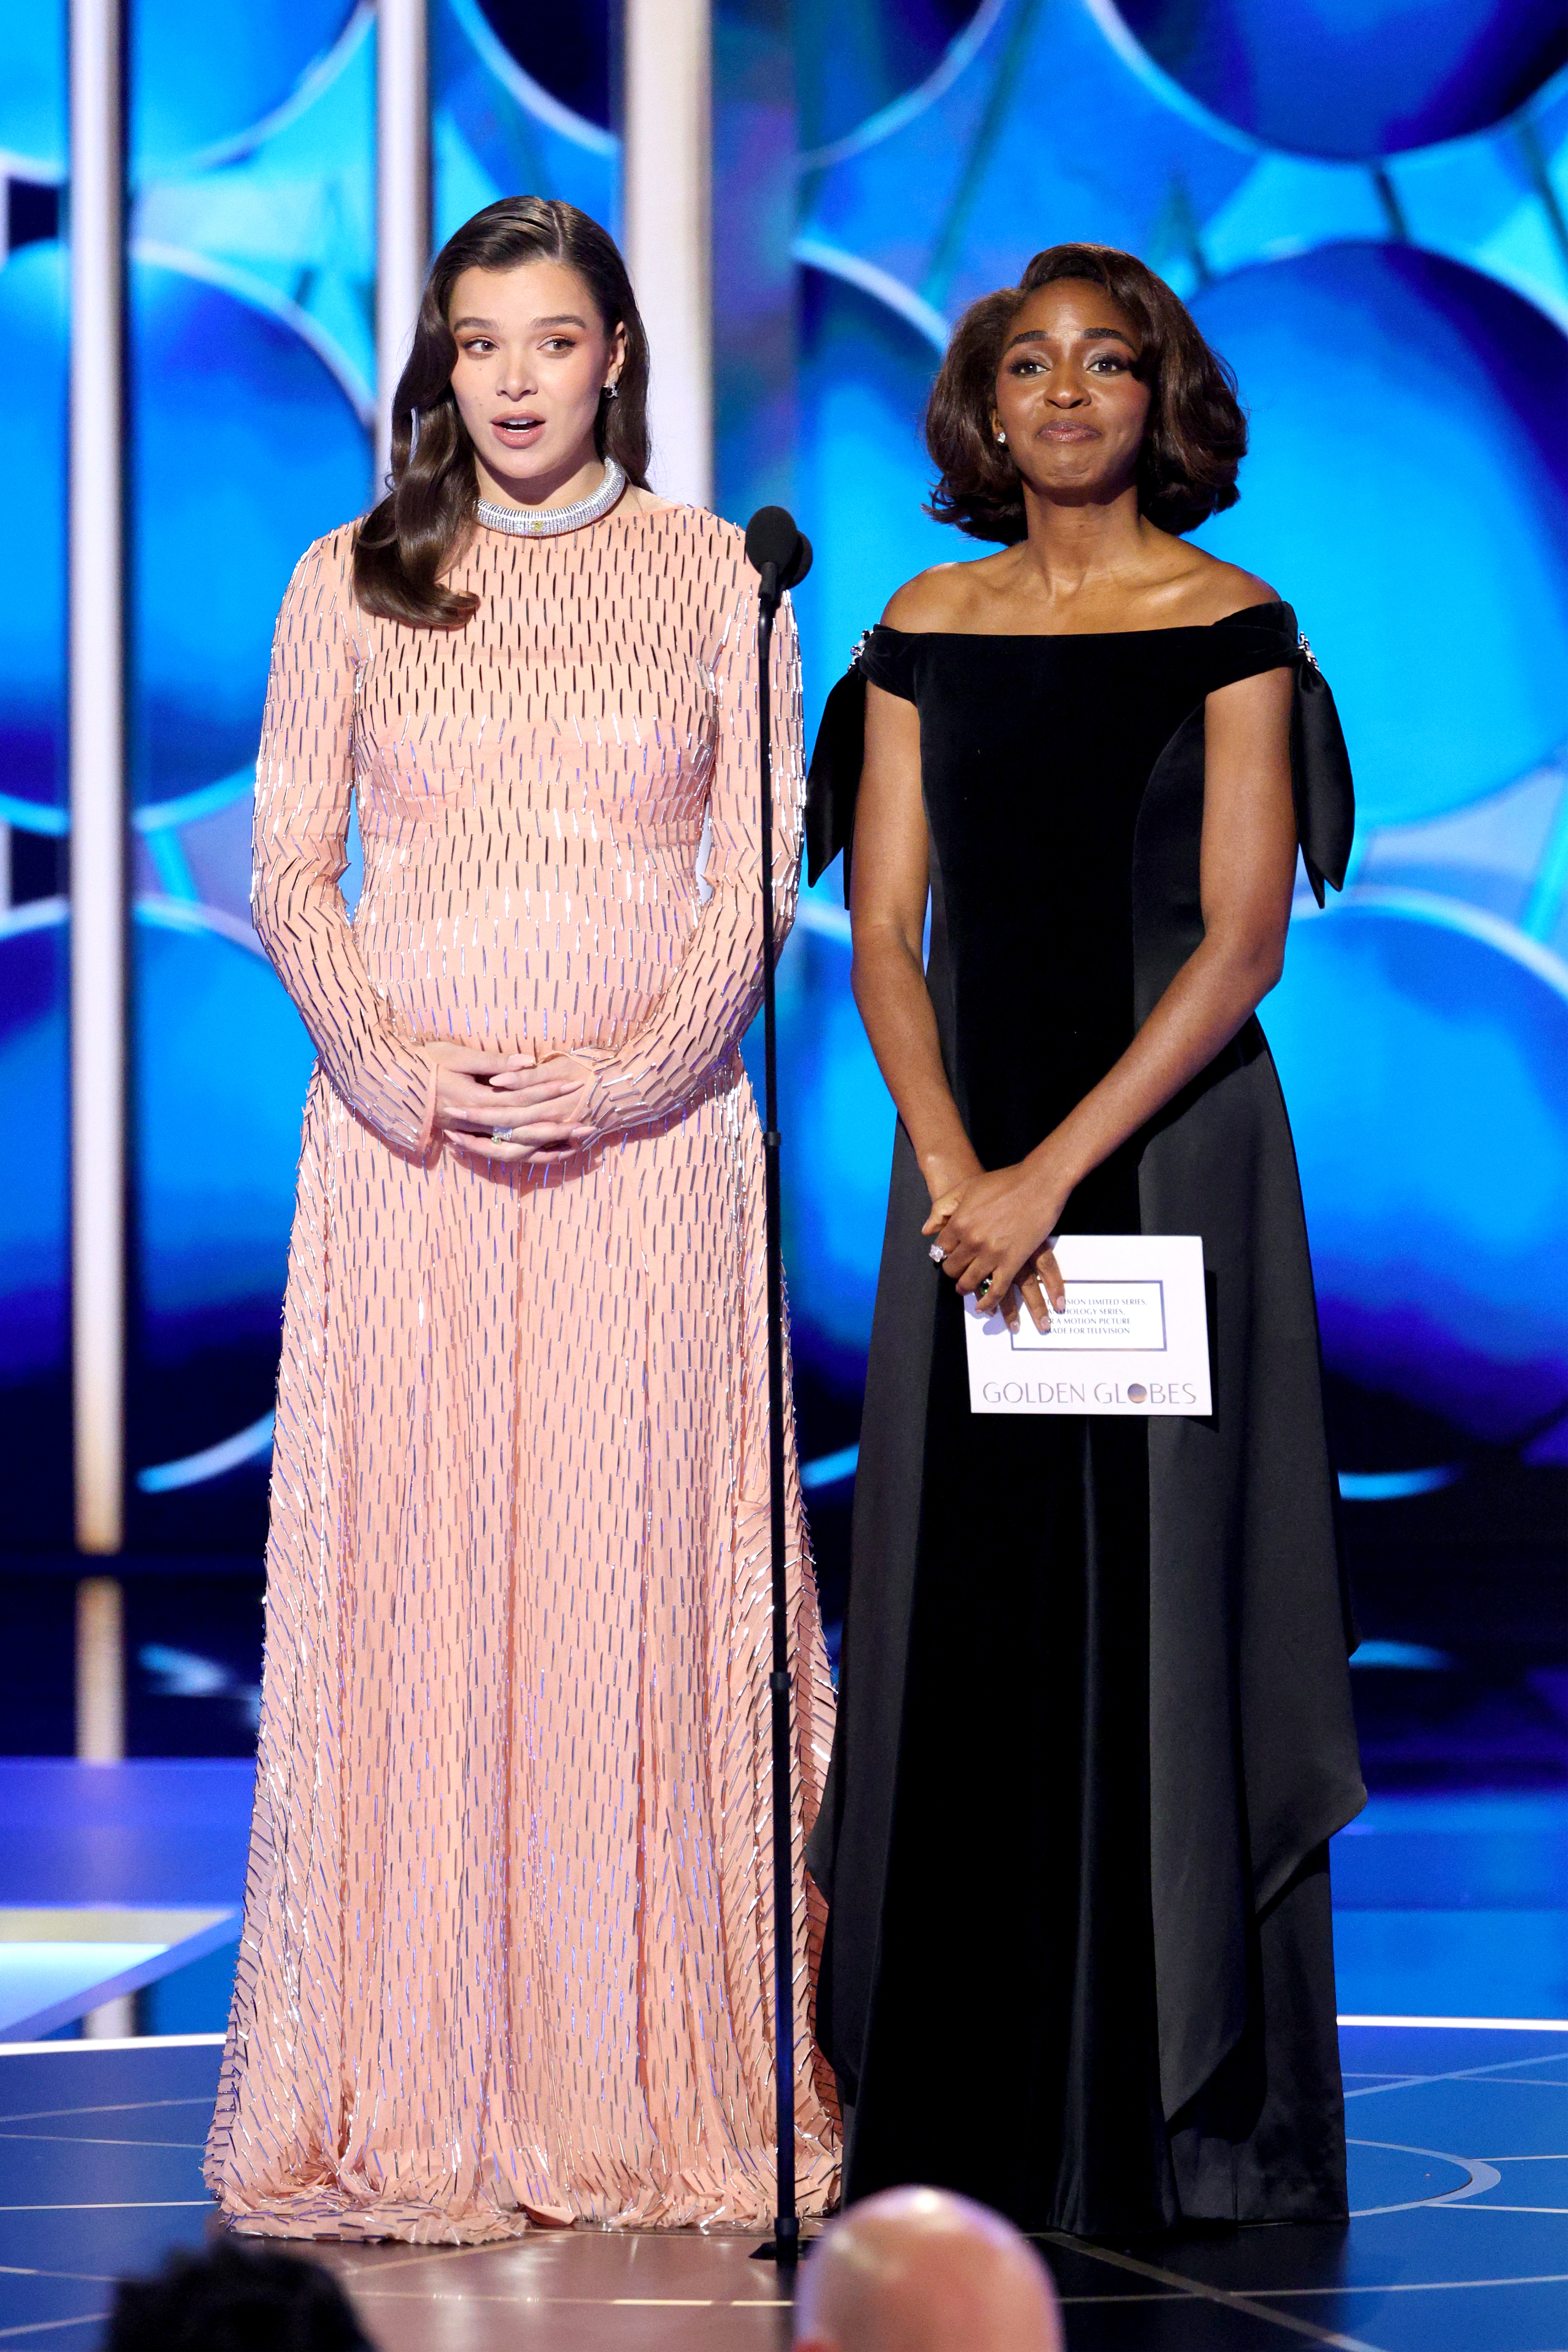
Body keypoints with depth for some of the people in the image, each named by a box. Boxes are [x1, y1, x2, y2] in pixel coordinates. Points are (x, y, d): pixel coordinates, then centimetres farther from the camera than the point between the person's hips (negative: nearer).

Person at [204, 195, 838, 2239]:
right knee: (407, 1582, -2)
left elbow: (762, 872, 2)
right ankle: (412, 2097, 2)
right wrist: (393, 1070, -11)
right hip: (404, 1142, 1)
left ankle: (662, 2080, 3)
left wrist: (633, 1073, -12)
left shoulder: (715, 579, 6)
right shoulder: (351, 585, 8)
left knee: (638, 1577, -2)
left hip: (648, 1135, -1)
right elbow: (288, 873, 5)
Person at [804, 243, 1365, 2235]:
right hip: (971, 1162, 3)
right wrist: (953, 1169, -12)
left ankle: (1186, 2118, 4)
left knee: (1162, 1600, -3)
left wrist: (1056, 1173, -16)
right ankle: (969, 2120, 9)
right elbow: (884, 935, 3)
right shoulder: (927, 633, 7)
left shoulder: (1230, 629, -2)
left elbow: (1243, 944, -9)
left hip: (1171, 1149, -3)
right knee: (962, 1608, 2)